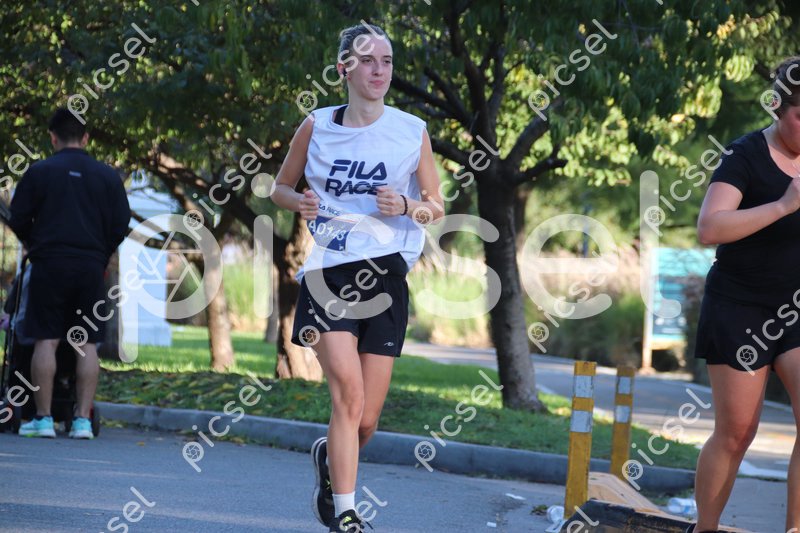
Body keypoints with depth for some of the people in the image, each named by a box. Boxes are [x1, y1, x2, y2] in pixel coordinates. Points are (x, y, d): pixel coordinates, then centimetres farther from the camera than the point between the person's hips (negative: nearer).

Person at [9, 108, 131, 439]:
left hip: (50, 263, -2)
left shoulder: (39, 172, 0)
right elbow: (121, 226, 8)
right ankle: (83, 420, 0)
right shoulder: (108, 177, 7)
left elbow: (18, 221, 2)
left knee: (46, 341, 0)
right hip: (91, 268, 2)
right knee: (87, 344, 4)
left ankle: (43, 418, -3)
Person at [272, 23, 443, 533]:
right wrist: (301, 202, -6)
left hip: (385, 278, 1)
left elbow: (436, 209, 10)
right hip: (328, 273, -1)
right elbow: (281, 188, 16)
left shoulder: (412, 131, 3)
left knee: (366, 420, 3)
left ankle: (329, 456, 38)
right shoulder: (317, 127, 5)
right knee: (348, 392, -19)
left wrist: (405, 206, -11)